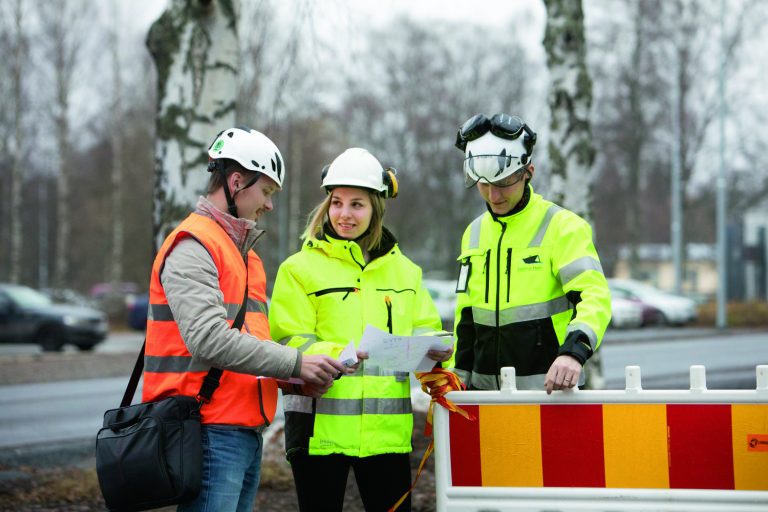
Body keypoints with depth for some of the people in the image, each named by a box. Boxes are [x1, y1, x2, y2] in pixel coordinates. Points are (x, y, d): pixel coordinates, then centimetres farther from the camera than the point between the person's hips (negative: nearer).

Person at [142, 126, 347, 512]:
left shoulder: (241, 250, 23)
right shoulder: (193, 246, -10)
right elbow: (209, 340, -22)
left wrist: (295, 379, 8)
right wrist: (295, 364, -17)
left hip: (246, 433, 10)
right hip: (211, 434, -10)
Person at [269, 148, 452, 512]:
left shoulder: (403, 270, 16)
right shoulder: (300, 269, 1)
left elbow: (424, 330, 15)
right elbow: (288, 343, -7)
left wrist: (436, 350, -10)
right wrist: (335, 355, -26)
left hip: (386, 429, 3)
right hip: (321, 427, -3)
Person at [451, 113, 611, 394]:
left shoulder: (563, 226, -6)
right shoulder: (474, 233, 14)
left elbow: (594, 296, -19)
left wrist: (574, 350, -36)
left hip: (548, 386, -5)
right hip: (485, 389, 5)